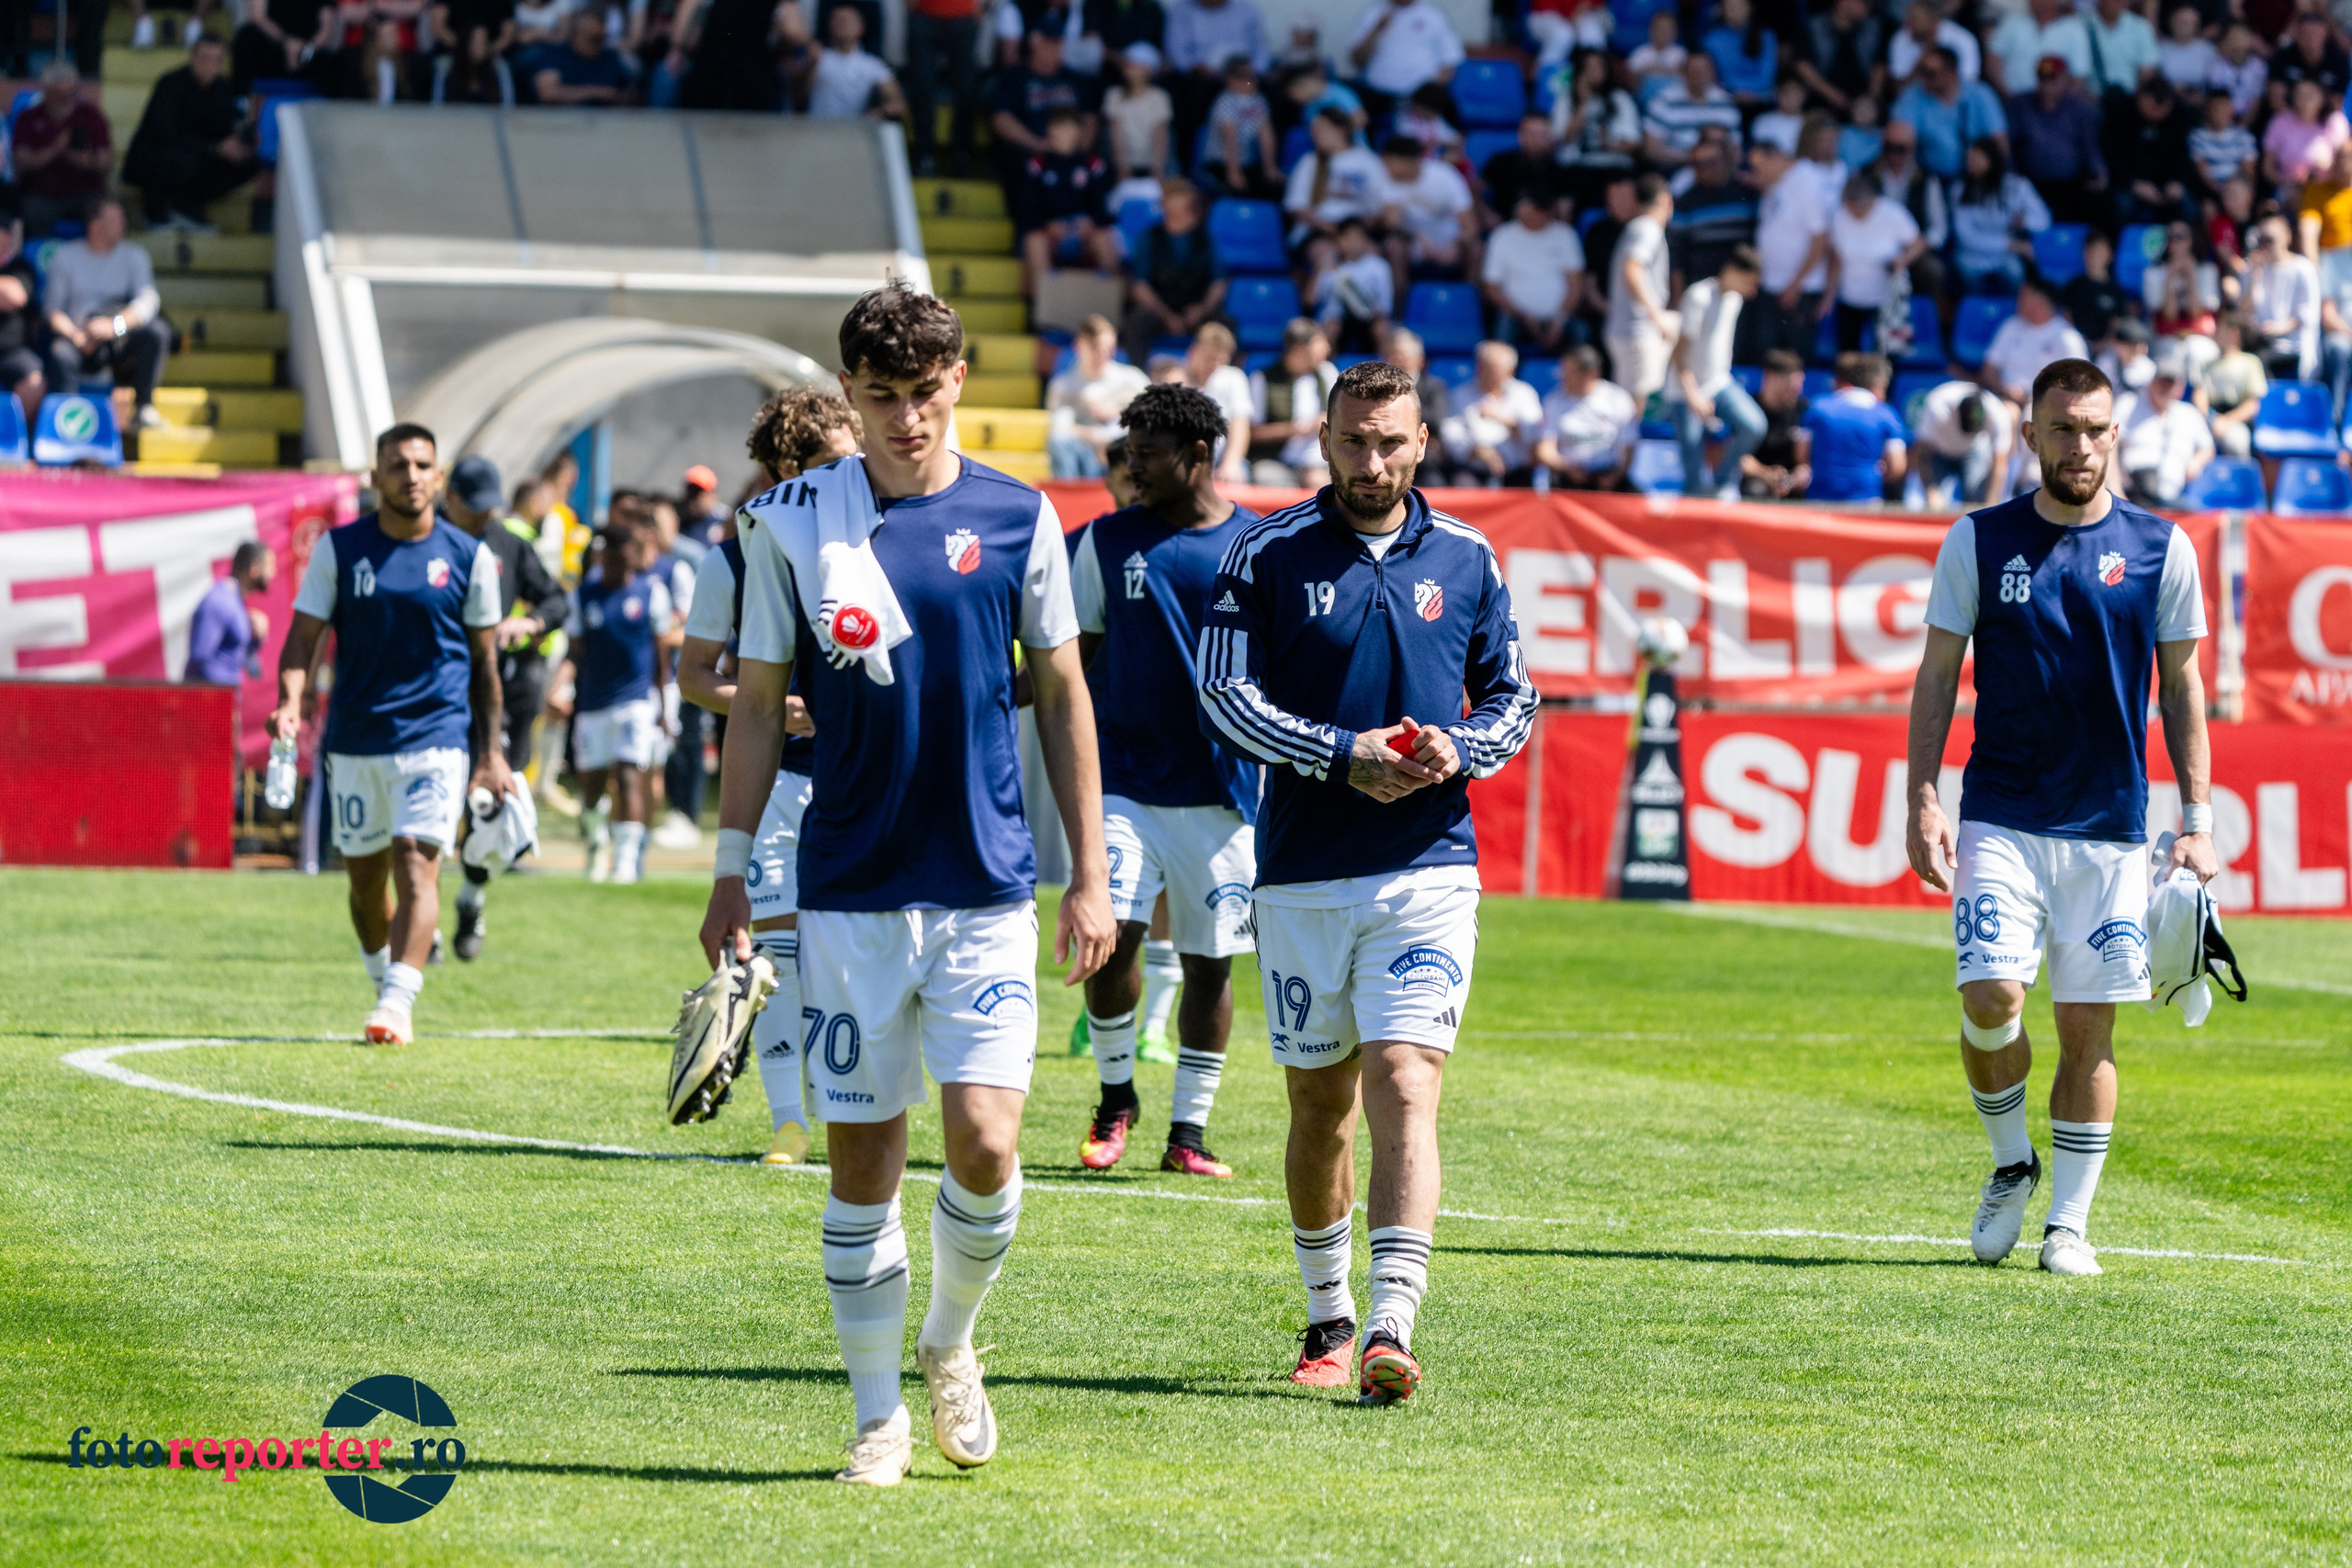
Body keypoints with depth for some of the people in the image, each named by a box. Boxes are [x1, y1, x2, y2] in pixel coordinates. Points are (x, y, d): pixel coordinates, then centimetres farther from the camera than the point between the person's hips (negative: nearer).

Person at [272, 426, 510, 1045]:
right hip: (354, 738, 2)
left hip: (436, 737, -2)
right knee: (365, 875, 10)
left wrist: (491, 753, 7)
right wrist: (290, 702, -20)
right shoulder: (338, 549, 1)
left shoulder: (469, 557, 2)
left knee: (416, 859, -17)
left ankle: (397, 1004, -24)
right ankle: (386, 983, 33)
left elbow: (484, 658, 8)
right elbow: (304, 635, 0)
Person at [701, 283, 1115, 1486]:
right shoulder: (790, 521, 1)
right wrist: (731, 871, 3)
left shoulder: (1017, 517, 2)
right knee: (862, 1159, 2)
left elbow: (1062, 694, 9)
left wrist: (1089, 873, 6)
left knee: (985, 1146, -9)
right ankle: (878, 1415, 15)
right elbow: (758, 702, 7)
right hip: (847, 889, 0)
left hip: (988, 888, 0)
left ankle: (950, 1343, 19)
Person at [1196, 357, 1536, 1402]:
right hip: (1302, 874, 1)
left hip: (1428, 869, 0)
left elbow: (1513, 697, 14)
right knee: (1319, 1103, 10)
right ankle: (1328, 1318, 27)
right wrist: (1345, 756, -16)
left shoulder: (1465, 559, 8)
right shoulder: (1269, 555, 2)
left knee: (1404, 1089, -14)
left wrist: (1457, 753, -8)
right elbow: (1226, 692, -4)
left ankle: (1391, 1331, -23)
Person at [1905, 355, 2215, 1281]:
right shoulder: (1979, 541, 2)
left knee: (2089, 1028, 1)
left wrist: (2197, 819, 3)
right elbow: (1937, 674, 5)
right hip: (2000, 819, -1)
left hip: (2112, 828, 1)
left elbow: (2181, 684, 8)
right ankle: (2012, 1162, 12)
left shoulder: (2161, 547, 3)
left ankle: (2069, 1224, 11)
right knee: (1990, 997, -14)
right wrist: (1922, 802, -4)